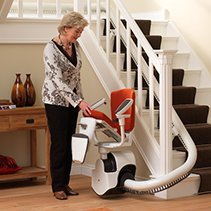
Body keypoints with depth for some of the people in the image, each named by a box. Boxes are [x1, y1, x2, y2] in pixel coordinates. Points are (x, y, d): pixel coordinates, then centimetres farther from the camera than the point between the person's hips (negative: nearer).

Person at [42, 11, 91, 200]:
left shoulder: (75, 46, 3)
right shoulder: (51, 49, -20)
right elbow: (58, 81, -26)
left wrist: (81, 99, 13)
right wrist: (79, 102, -30)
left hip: (72, 100, 7)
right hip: (56, 100, -7)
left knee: (69, 142, 9)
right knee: (59, 143, -4)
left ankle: (65, 183, 17)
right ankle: (58, 187, 6)